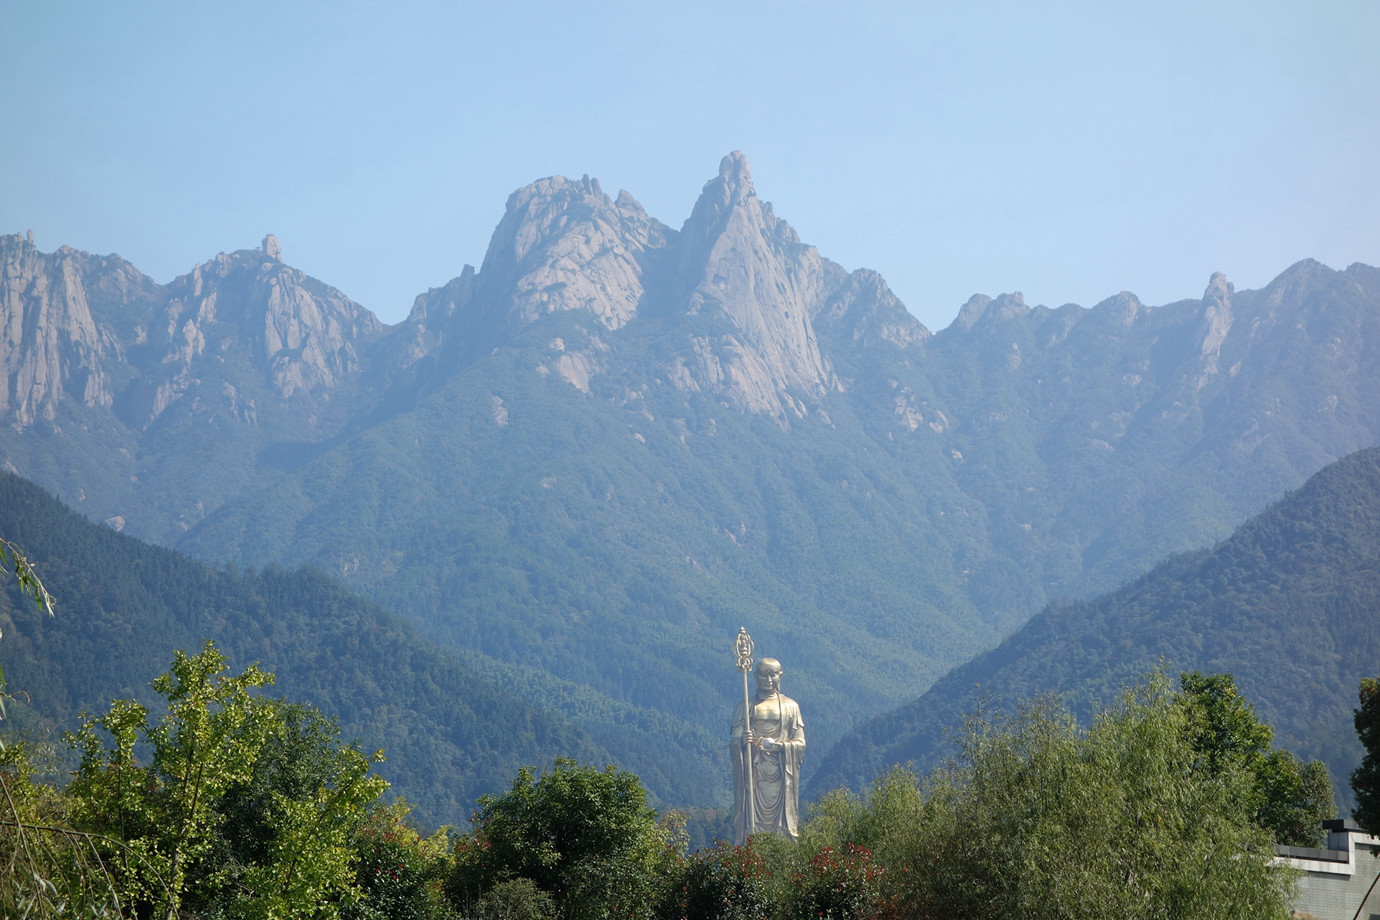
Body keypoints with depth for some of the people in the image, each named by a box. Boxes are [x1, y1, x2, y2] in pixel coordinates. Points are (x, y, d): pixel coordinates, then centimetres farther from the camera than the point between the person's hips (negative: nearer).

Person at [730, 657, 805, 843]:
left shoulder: (790, 706, 11)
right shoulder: (745, 707, 11)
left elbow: (800, 744, 5)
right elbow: (732, 743, 5)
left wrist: (780, 746, -14)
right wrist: (742, 742, -19)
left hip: (780, 777, 0)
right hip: (753, 776, 0)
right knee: (751, 822, -7)